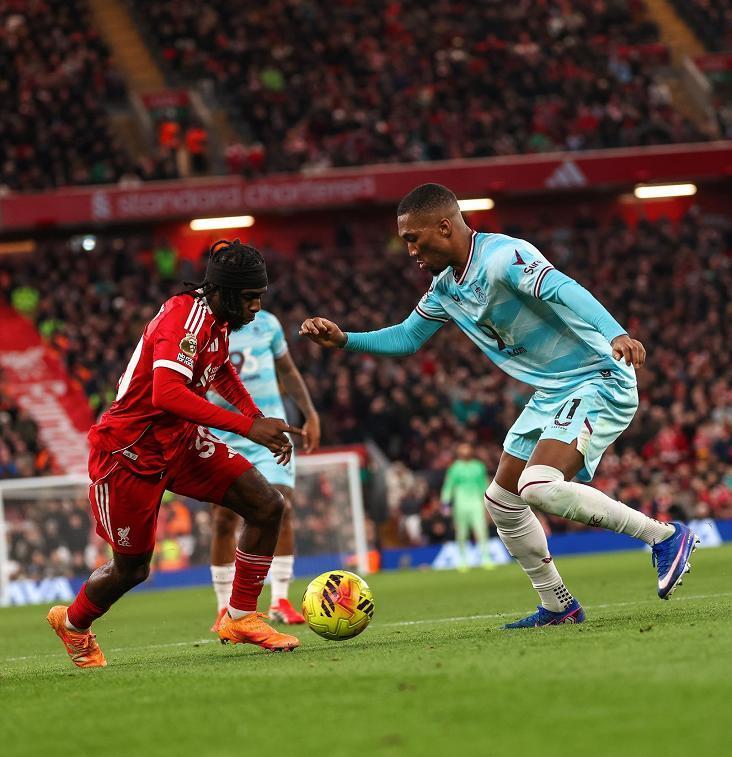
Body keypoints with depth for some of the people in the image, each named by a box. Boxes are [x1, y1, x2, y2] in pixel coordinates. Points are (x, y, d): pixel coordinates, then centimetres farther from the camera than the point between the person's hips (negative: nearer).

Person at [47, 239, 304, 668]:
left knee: (269, 506, -6)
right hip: (130, 451, -8)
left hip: (179, 440, 8)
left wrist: (260, 420, 13)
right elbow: (166, 393, -40)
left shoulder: (217, 317, 3)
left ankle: (241, 618, 3)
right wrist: (247, 426, -41)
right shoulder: (185, 319, -26)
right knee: (132, 568, 6)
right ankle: (73, 623, 36)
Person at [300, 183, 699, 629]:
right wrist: (343, 340, 9)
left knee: (539, 486, -27)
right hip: (552, 394, 10)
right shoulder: (445, 288, 9)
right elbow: (407, 338, 23)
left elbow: (564, 290, -36)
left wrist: (616, 334, -52)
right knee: (502, 502, 11)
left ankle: (667, 538, -16)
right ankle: (559, 606, 23)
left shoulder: (502, 257, -21)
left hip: (598, 383, -10)